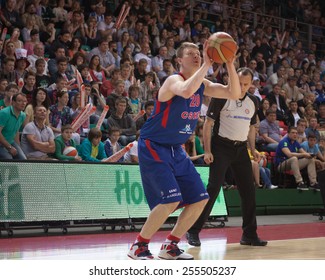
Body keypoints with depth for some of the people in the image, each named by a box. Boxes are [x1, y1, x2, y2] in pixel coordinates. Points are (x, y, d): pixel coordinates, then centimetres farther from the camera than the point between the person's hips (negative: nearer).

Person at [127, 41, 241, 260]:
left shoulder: (202, 85, 6)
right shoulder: (174, 80, -17)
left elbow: (234, 94, 0)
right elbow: (186, 91, -42)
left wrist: (230, 64, -13)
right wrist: (207, 65, -35)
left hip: (176, 149, 9)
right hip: (153, 147, -9)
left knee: (200, 199, 6)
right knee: (171, 200, -20)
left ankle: (170, 246, 17)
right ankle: (138, 246, -5)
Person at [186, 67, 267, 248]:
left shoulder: (253, 102, 9)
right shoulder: (222, 97, -8)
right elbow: (208, 123, -7)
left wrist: (253, 149, 9)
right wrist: (207, 151, -13)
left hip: (241, 148, 6)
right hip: (222, 147, -5)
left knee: (249, 191, 3)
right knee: (213, 189, -12)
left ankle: (249, 235, 13)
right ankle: (193, 231, -5)